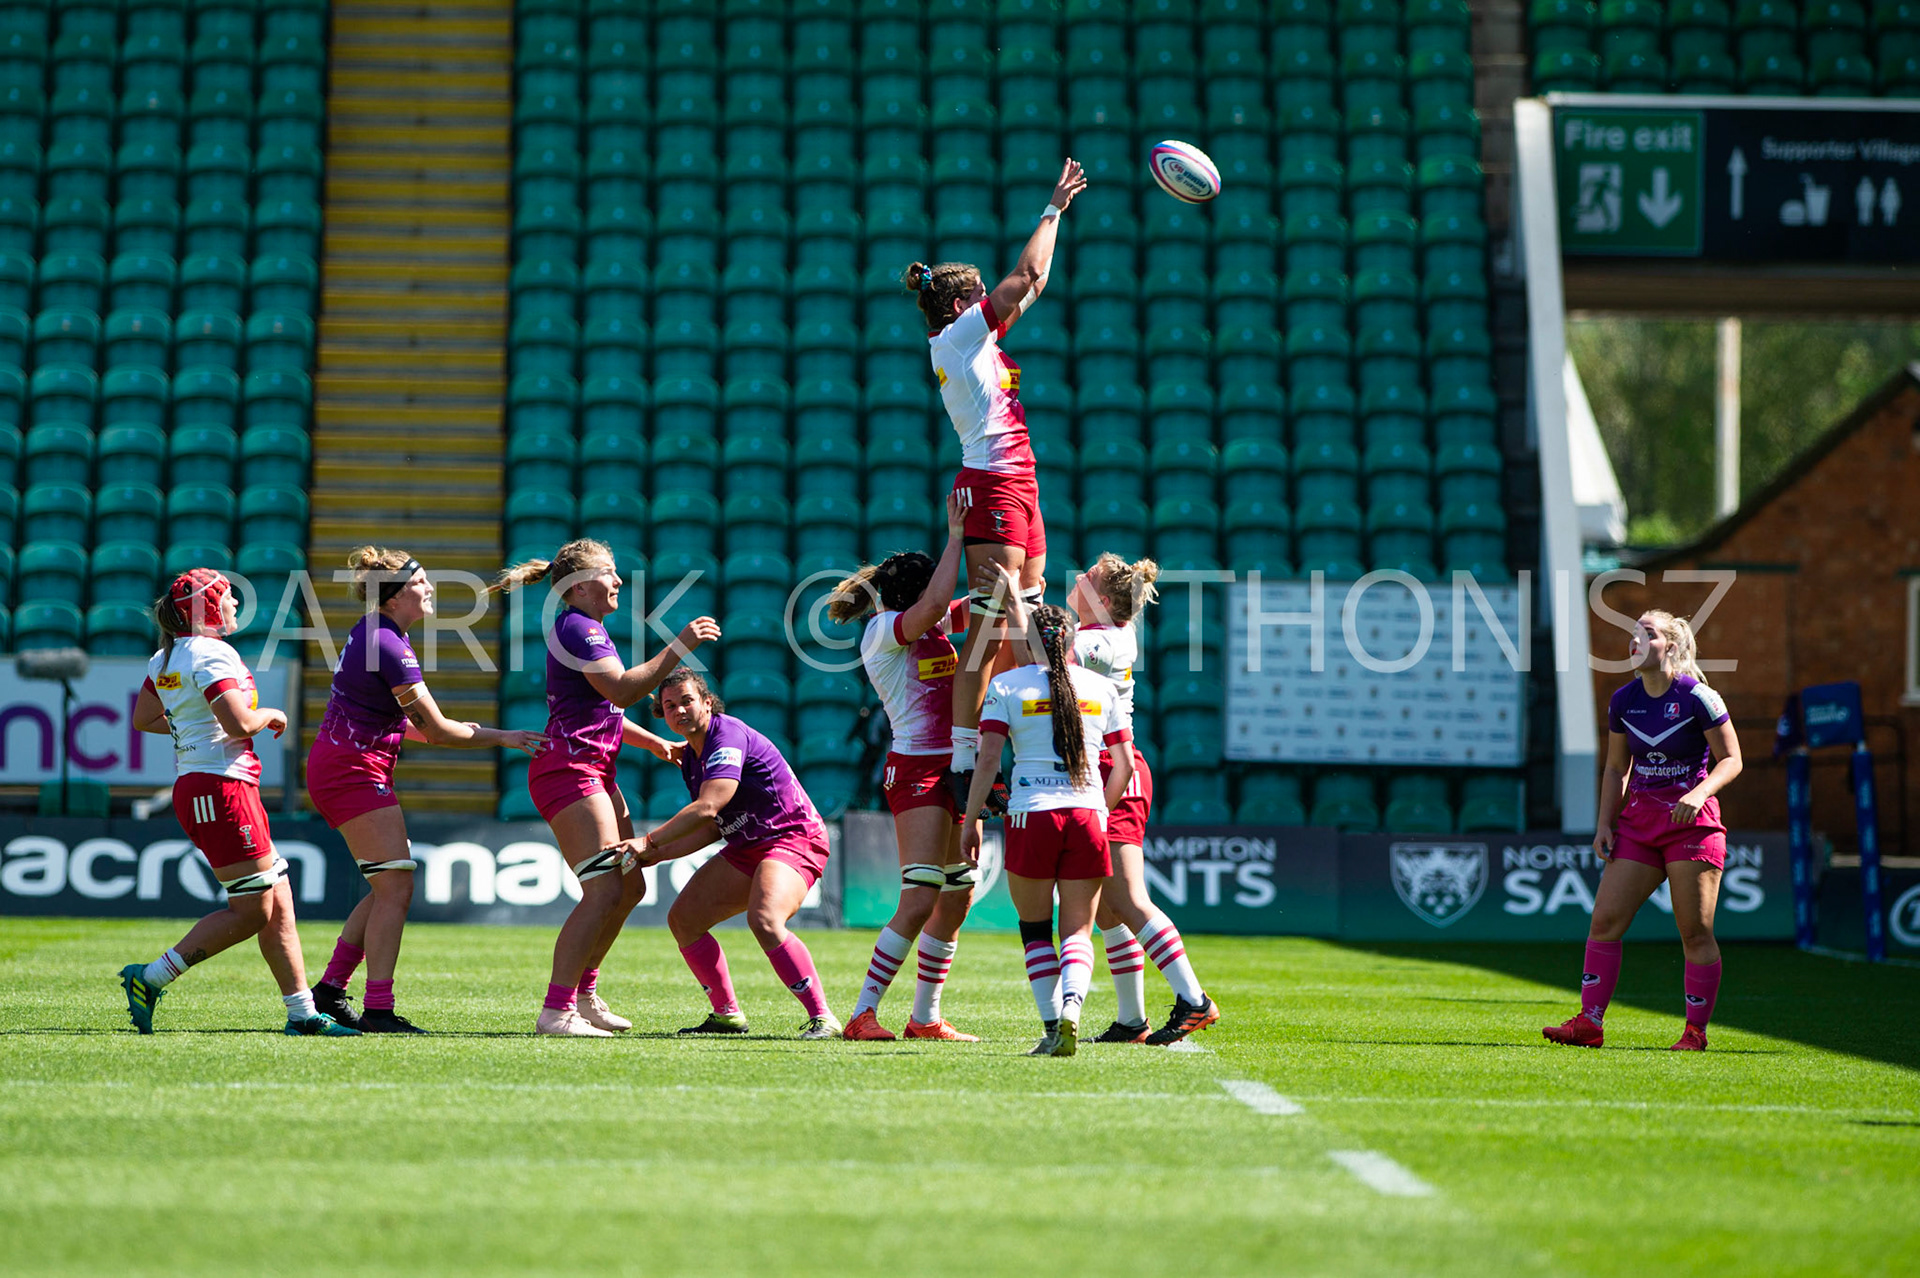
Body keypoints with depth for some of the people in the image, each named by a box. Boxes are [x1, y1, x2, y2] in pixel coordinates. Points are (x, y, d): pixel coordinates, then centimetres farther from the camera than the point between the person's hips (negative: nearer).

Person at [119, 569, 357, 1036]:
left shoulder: (166, 658, 15)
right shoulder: (212, 655, -14)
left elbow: (143, 718, 25)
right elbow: (240, 723, -23)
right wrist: (271, 714, -3)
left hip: (194, 788, 10)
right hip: (221, 788, -10)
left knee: (278, 906, 8)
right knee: (252, 911, -7)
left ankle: (303, 1013, 7)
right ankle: (150, 978, -6)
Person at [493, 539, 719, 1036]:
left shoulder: (589, 628, 21)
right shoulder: (575, 627, -12)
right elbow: (622, 689, -24)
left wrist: (656, 743, 27)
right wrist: (680, 646, -24)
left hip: (594, 772, 11)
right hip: (570, 768, -11)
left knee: (630, 886, 12)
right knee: (605, 891, -16)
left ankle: (584, 995, 21)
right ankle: (556, 1010, -18)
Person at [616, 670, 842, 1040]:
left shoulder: (728, 736, -20)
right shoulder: (691, 758, 10)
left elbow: (706, 809, -31)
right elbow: (710, 828, 15)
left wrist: (649, 840, -30)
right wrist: (658, 854, 4)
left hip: (794, 841, -10)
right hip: (746, 850, 10)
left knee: (764, 920, -34)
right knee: (683, 919, 3)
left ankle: (823, 1019, -28)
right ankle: (727, 1015, 14)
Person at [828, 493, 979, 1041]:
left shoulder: (935, 625, 15)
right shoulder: (883, 630, -7)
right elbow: (934, 605, -24)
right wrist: (955, 536, -18)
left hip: (955, 767, 9)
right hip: (916, 767, -9)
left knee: (957, 899, 8)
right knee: (920, 900, -16)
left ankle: (925, 1017, 15)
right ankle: (863, 1014, -15)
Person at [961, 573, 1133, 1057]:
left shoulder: (1006, 685, 3)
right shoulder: (1100, 687, 9)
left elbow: (988, 759, -3)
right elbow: (1124, 765, 10)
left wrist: (971, 821, 3)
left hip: (1030, 816, -2)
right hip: (1087, 816, 2)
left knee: (1035, 928, 13)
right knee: (1078, 931, 8)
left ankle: (1052, 1024, 0)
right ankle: (1071, 1004, -20)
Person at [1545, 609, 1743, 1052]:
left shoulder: (1697, 697, -10)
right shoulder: (1623, 700, 6)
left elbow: (1731, 760, -5)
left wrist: (1699, 793, -22)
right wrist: (1605, 824, 5)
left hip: (1692, 820, -5)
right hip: (1639, 819, 5)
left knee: (1695, 932, -4)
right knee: (1605, 920, -3)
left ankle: (1696, 1031, 5)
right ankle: (1590, 1023, 0)